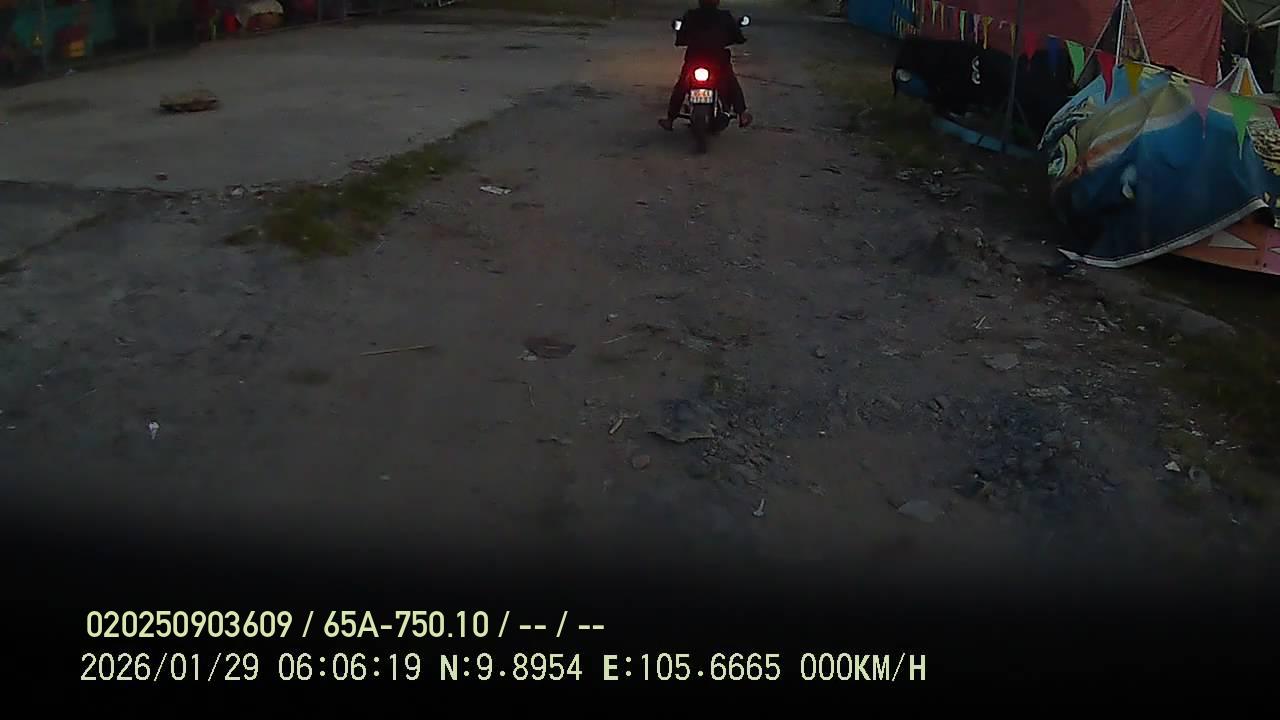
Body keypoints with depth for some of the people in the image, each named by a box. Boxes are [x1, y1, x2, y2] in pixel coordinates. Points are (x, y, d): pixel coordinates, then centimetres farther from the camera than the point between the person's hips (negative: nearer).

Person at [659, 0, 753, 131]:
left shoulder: (690, 16, -4)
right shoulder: (726, 17, -5)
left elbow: (680, 39, 0)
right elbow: (738, 38, 0)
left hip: (694, 60, 0)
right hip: (719, 60, 0)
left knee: (680, 87, 17)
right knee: (733, 85, 21)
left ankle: (670, 119, 15)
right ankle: (742, 113, 14)